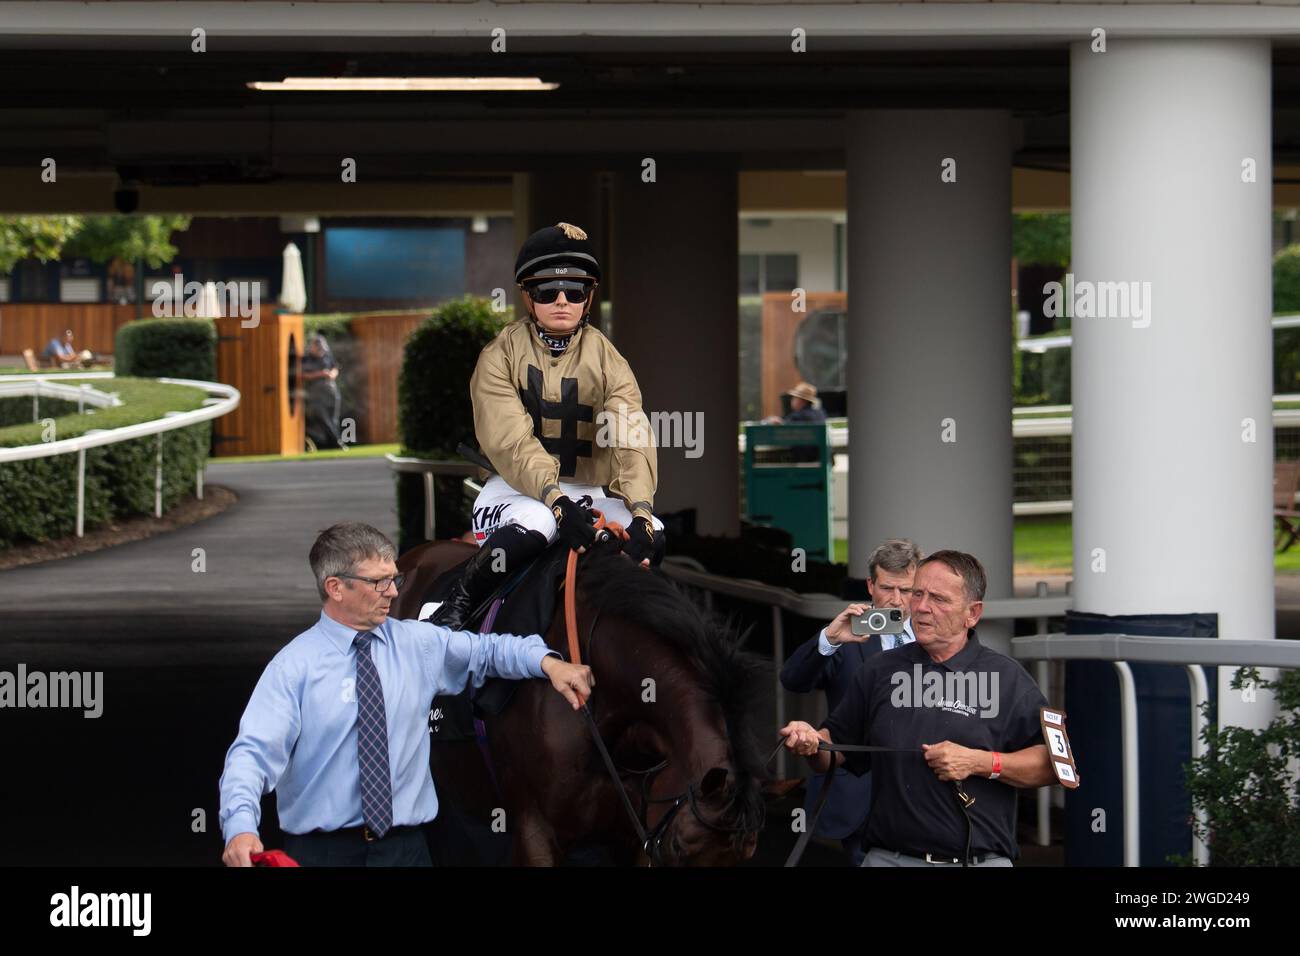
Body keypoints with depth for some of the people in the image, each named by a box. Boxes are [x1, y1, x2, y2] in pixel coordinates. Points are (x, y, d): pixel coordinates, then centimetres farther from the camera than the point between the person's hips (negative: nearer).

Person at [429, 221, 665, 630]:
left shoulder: (608, 360, 3)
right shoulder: (500, 354, -4)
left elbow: (631, 442, -12)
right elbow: (510, 441, -17)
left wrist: (640, 512, -30)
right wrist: (557, 502, -33)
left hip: (589, 491, 3)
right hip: (518, 489, -3)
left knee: (653, 539, -23)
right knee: (532, 526, -37)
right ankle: (458, 604, -18)